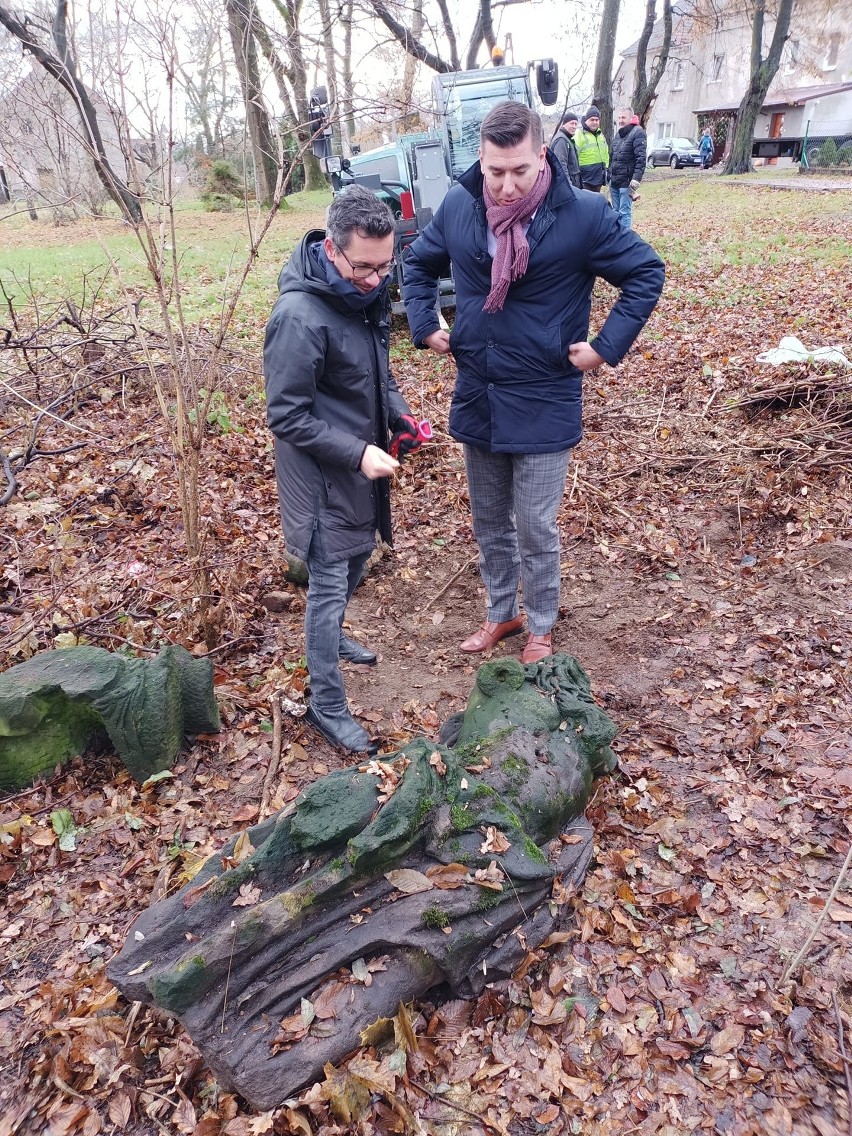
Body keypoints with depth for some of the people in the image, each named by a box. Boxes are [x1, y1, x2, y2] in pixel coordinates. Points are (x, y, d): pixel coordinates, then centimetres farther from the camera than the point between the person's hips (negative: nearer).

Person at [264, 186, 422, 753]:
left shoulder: (365, 292, 0)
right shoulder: (300, 316, -26)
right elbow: (287, 416, -22)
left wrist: (399, 414, -2)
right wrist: (357, 453, -27)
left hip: (363, 461, 8)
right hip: (322, 473, -8)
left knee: (355, 564, 23)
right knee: (330, 584, 0)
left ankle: (332, 637, 49)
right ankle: (327, 705, 15)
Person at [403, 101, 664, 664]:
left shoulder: (583, 214, -13)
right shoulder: (459, 206, -2)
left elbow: (646, 272, -3)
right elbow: (420, 263, 17)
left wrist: (607, 345, -8)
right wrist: (424, 325, 6)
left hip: (544, 404, -4)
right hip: (477, 396, 4)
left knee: (535, 528, 3)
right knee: (489, 523, 16)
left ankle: (542, 627, 26)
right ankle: (502, 613, 37)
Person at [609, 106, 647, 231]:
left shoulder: (637, 132, -8)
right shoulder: (618, 134, 17)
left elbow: (641, 158, -16)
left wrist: (636, 178, -25)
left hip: (626, 182, -8)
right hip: (614, 181, 8)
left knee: (625, 213, -8)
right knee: (616, 212, 13)